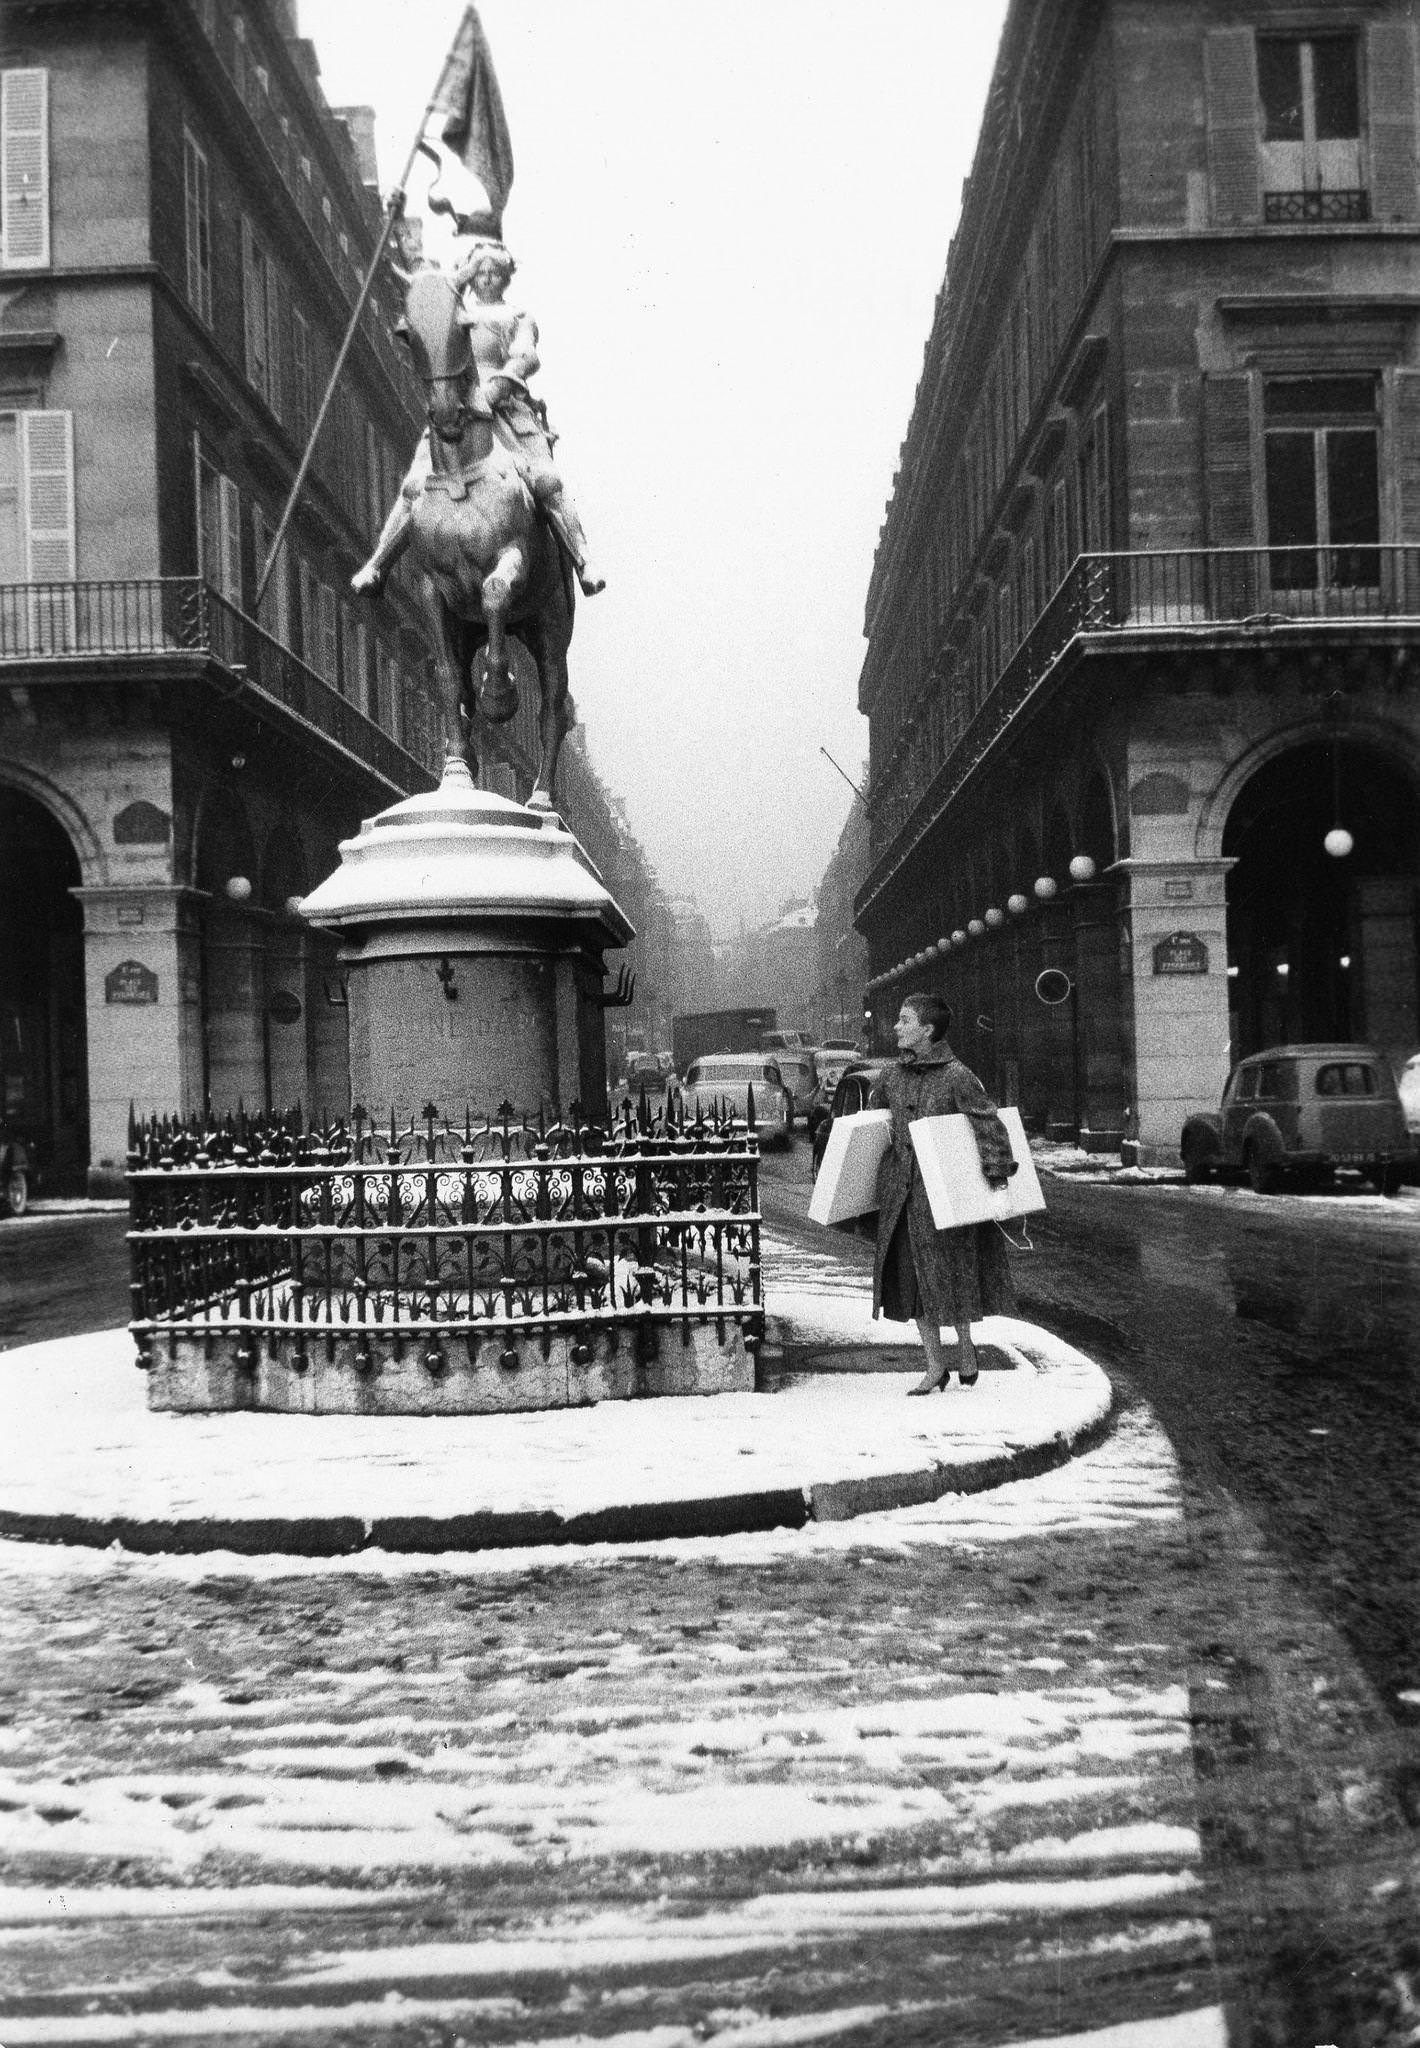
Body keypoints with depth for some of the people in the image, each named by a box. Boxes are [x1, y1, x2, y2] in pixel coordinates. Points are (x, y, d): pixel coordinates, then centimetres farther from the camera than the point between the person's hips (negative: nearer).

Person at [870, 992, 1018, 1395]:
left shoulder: (957, 1077, -12)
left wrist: (996, 1175, -20)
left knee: (953, 1269, 6)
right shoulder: (893, 1078, 6)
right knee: (911, 1273, 5)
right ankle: (935, 1366, 14)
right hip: (901, 1189, 5)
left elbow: (990, 1126, -16)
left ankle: (965, 1346, 28)